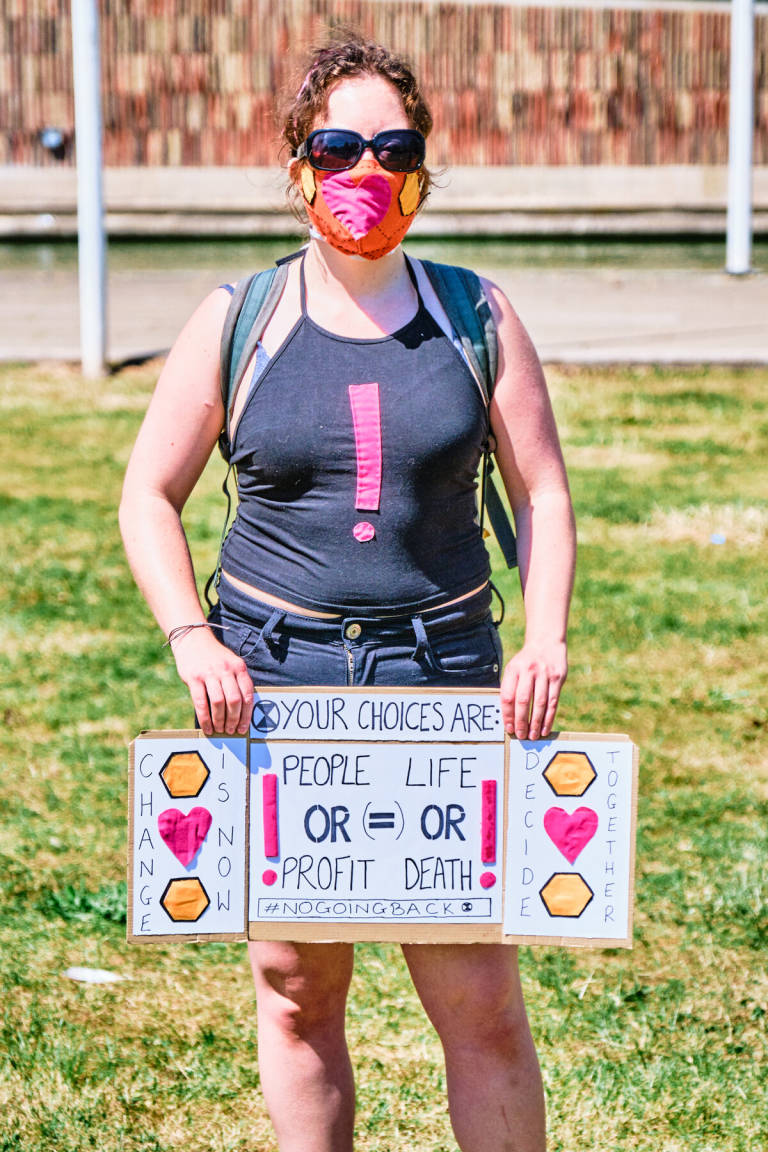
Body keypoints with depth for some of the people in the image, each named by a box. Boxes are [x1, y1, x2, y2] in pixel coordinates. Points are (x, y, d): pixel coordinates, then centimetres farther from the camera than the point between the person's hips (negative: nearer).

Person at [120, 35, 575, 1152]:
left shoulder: (477, 319, 7)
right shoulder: (235, 323, 4)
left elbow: (542, 492, 9)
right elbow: (150, 494, 8)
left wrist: (546, 640, -6)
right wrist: (191, 639, -7)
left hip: (444, 678, 0)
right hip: (270, 679, 0)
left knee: (481, 998, -4)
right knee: (297, 992, 6)